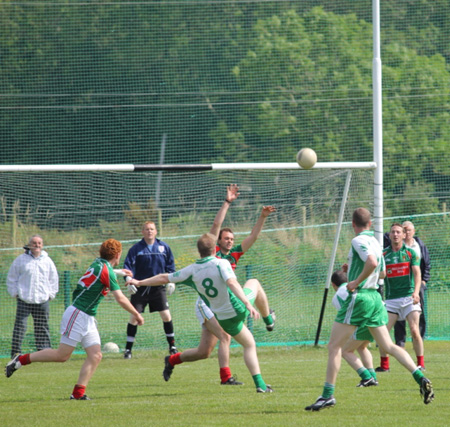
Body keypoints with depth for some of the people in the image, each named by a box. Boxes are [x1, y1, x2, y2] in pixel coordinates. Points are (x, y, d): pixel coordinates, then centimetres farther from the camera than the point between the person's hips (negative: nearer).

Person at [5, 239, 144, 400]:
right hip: (77, 314, -10)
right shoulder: (106, 270, -15)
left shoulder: (98, 263, 11)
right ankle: (21, 360, 5)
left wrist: (120, 273, 46)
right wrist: (136, 314, -6)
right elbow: (120, 299, -17)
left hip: (88, 319, 10)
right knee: (62, 355, -7)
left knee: (95, 355, -2)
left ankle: (78, 393, -7)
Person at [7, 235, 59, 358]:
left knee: (43, 327, 5)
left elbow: (53, 279, 18)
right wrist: (15, 293, 1)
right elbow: (11, 278, 9)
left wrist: (50, 294, 10)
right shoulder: (21, 260, 3)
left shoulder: (47, 261, 9)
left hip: (42, 301, 2)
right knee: (20, 326, -7)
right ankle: (16, 351, -4)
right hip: (24, 300, -2)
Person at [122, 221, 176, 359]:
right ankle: (128, 349, 4)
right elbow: (128, 265, -6)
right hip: (140, 289, -1)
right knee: (134, 317, -5)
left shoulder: (164, 247, 4)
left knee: (166, 315, -5)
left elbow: (170, 264, 12)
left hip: (158, 289, 1)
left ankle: (172, 346, 11)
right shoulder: (136, 249, -2)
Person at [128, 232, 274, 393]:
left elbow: (164, 278, 5)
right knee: (254, 285, 27)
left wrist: (140, 282, 19)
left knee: (249, 345, 19)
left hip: (223, 318, 4)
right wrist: (248, 304, -40)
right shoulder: (221, 264, -17)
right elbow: (232, 283, -33)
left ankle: (260, 384, 9)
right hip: (239, 307, -4)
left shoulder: (191, 271, -3)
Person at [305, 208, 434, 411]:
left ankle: (328, 394, -5)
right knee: (388, 346, 9)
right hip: (375, 297, 8)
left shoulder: (359, 241, -12)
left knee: (334, 346, -2)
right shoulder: (375, 242, 15)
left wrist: (356, 282, -19)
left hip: (359, 296, -8)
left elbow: (372, 263, -29)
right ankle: (421, 378, -4)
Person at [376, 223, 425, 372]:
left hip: (409, 298, -2)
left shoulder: (410, 253, 3)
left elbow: (417, 273, -4)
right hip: (391, 298, 2)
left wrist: (416, 292, -20)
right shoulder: (383, 255, 7)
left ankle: (421, 363, 2)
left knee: (414, 331, -11)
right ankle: (384, 364, 5)